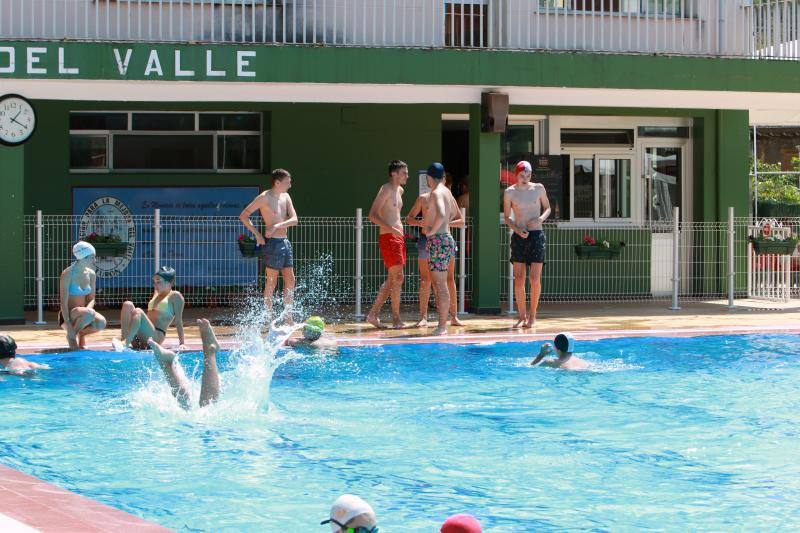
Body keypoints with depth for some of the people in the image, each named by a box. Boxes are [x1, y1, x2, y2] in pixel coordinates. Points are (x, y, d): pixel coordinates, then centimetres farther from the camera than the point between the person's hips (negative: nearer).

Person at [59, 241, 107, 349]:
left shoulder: (91, 274, 3)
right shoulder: (68, 274, -15)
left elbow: (91, 299, 9)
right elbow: (63, 302, -17)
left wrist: (87, 309, -17)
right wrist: (69, 328, -24)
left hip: (83, 311, 5)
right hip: (68, 315, -5)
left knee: (101, 322, -26)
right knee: (89, 313, -35)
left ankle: (82, 334, 6)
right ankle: (71, 336, -8)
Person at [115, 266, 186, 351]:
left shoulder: (175, 296, 7)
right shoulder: (156, 294, 29)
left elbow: (178, 321, 0)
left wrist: (182, 343, -4)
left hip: (156, 335, -7)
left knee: (138, 312, -30)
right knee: (127, 305, -11)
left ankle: (125, 343, -47)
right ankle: (124, 339, -27)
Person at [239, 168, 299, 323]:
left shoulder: (286, 197, 11)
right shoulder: (264, 198, -9)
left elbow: (294, 219, 1)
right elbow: (243, 216, -10)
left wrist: (277, 226, -15)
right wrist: (257, 234, -14)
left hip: (285, 242, 8)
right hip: (272, 242, -8)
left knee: (290, 280, 7)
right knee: (271, 283, -4)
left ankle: (288, 319, 12)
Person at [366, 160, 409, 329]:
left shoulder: (399, 190, 17)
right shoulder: (386, 189, -11)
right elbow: (373, 215, -18)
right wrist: (392, 229, -26)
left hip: (398, 237, 9)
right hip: (388, 238, -9)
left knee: (392, 280, 10)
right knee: (398, 277, -10)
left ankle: (373, 314, 15)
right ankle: (396, 319, -6)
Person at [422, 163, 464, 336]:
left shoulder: (436, 193, -11)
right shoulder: (447, 192, 18)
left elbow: (442, 214, -31)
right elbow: (460, 220, 26)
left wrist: (432, 230, -17)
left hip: (438, 240, -10)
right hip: (447, 239, 10)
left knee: (440, 284, -9)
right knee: (437, 283, 13)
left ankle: (442, 326, -10)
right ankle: (442, 324, 15)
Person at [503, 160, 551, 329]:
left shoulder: (538, 189, 2)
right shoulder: (509, 192, 1)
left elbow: (547, 208, 14)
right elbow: (506, 217, 6)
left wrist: (540, 219, -8)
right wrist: (517, 229, -12)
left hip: (536, 235, 0)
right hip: (518, 237, 1)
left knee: (534, 279, -5)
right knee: (518, 280, -1)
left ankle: (532, 316, 5)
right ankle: (522, 316, 9)